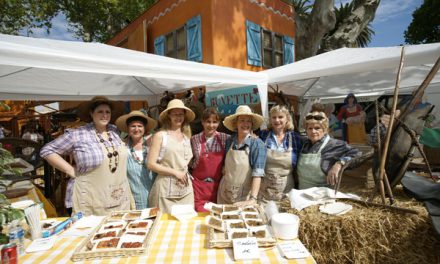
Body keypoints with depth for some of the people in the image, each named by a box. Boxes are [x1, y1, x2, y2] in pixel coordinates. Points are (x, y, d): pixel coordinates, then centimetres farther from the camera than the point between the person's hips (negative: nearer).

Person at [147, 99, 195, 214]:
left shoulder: (186, 136, 10)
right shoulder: (160, 136, -4)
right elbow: (151, 164, -9)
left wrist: (185, 173, 6)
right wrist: (175, 172, -11)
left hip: (186, 189, 5)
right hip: (166, 189, -4)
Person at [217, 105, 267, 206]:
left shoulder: (257, 144, -13)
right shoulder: (229, 142, 0)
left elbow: (257, 173, -21)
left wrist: (253, 199, -29)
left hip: (244, 196, -4)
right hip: (225, 194, 4)